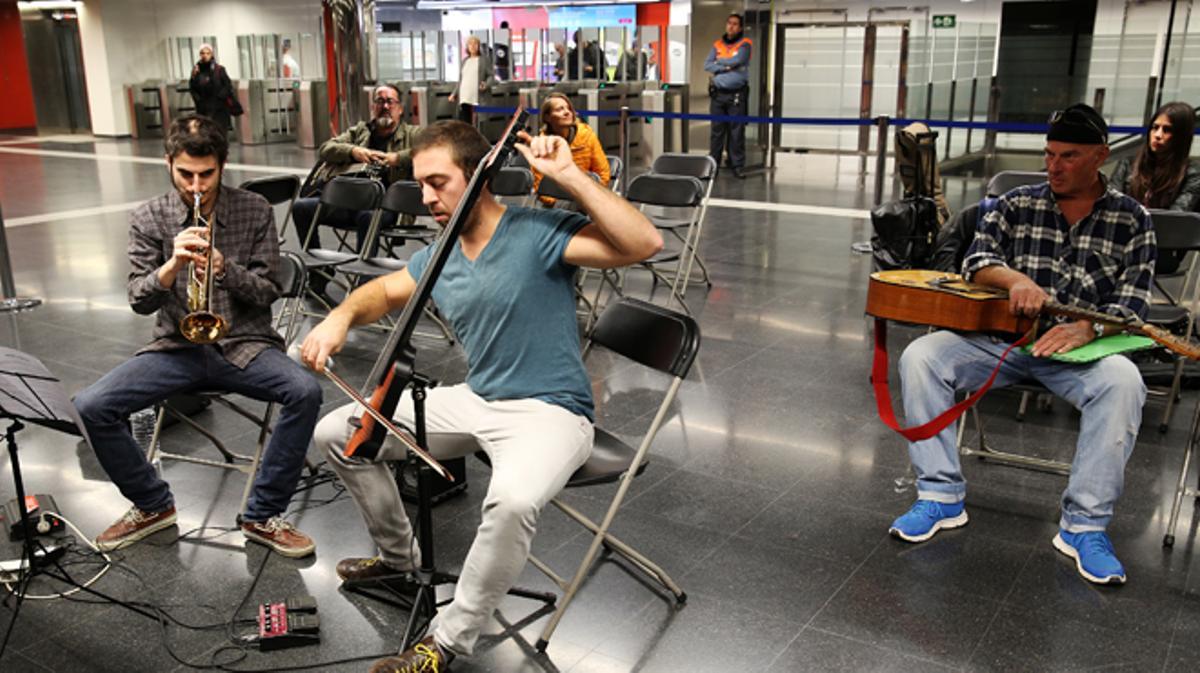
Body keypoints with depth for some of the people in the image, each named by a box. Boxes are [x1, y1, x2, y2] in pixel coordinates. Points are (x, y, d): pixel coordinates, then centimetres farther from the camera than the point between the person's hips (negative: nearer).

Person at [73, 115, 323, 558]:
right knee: (91, 406, -19)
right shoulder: (148, 219, 3)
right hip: (178, 347, 2)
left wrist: (223, 268, -21)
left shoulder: (255, 211, 1)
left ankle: (263, 515, -12)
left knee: (305, 392, -30)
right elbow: (139, 301, -2)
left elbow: (268, 291, -2)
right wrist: (173, 264, -23)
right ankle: (152, 505, 7)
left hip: (245, 344, -1)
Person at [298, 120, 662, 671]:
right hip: (474, 400, 8)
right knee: (337, 433, 9)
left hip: (549, 413, -7)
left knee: (514, 498, -41)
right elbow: (384, 292, 24)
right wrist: (343, 315, 2)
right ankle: (399, 556, 30)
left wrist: (569, 176, -30)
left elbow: (644, 243, -27)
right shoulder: (438, 259, 5)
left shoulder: (537, 232, -16)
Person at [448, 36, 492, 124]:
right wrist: (454, 94, 19)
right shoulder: (465, 60, 21)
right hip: (464, 98, 5)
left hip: (478, 98, -5)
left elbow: (490, 76, 0)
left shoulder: (485, 60, 5)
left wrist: (486, 84, -20)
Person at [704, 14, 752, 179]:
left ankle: (738, 166, 0)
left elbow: (737, 61, -13)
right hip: (717, 93, 3)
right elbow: (707, 65, 3)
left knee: (737, 131, -4)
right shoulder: (717, 44, 14)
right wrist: (726, 67, -10)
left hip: (737, 94, -3)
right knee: (717, 131, 4)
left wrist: (719, 61, 1)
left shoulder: (745, 44, 3)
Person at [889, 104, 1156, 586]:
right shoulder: (1018, 205, 9)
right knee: (920, 357, -21)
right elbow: (976, 259, -1)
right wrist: (1015, 279, -24)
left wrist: (1089, 328, -25)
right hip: (1002, 337, 2)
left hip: (1079, 349, -2)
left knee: (1123, 382, -35)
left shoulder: (1131, 220, 5)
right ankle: (942, 497, -15)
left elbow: (1133, 301, -3)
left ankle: (1084, 525, -23)